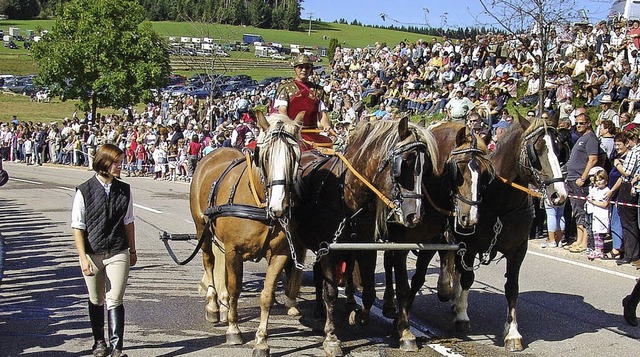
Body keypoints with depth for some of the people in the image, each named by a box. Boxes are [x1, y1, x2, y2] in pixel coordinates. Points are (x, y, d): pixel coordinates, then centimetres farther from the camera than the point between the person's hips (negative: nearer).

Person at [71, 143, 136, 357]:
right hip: (92, 255, -1)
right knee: (96, 301, 15)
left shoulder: (124, 190, 0)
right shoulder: (84, 191, -9)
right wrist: (83, 258, -12)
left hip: (118, 253, 1)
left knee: (114, 300, -6)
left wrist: (132, 251, 14)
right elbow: (77, 227, -7)